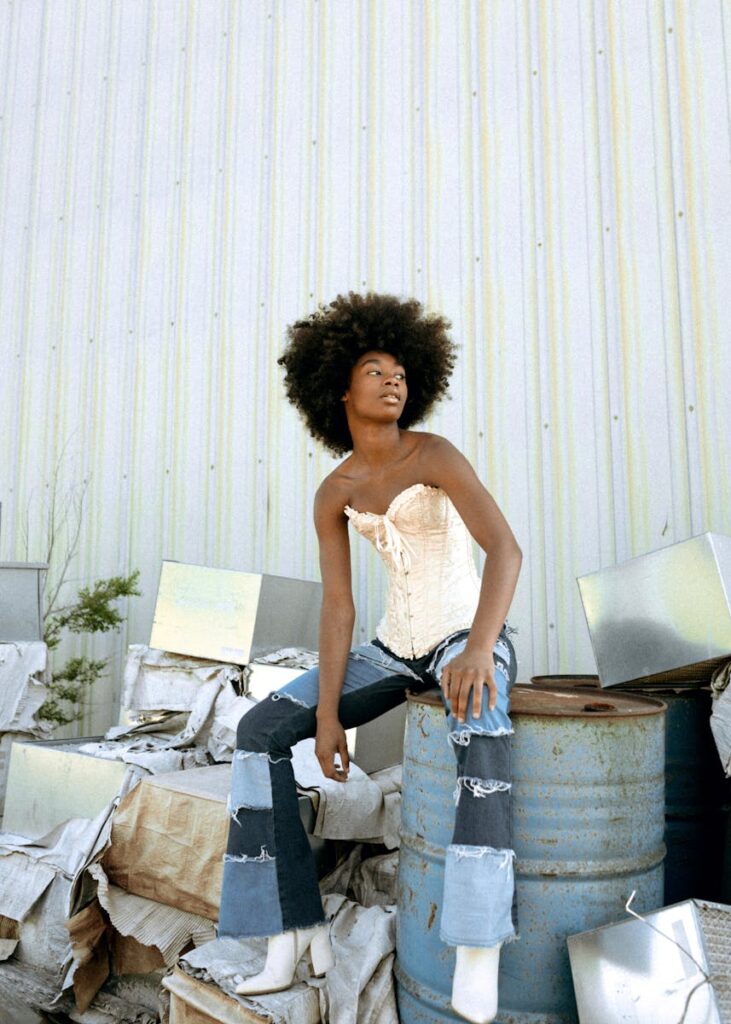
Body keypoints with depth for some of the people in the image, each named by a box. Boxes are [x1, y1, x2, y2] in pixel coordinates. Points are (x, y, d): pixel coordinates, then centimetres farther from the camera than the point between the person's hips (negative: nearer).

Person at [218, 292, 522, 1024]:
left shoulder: (437, 454, -13)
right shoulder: (333, 495, 2)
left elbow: (506, 549, -26)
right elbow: (337, 608, -3)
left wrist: (479, 648, -42)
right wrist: (327, 715, -13)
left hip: (468, 638, -4)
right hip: (398, 648, 5)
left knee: (477, 715, -43)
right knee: (260, 729, -10)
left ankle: (478, 960, -38)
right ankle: (296, 931, -4)